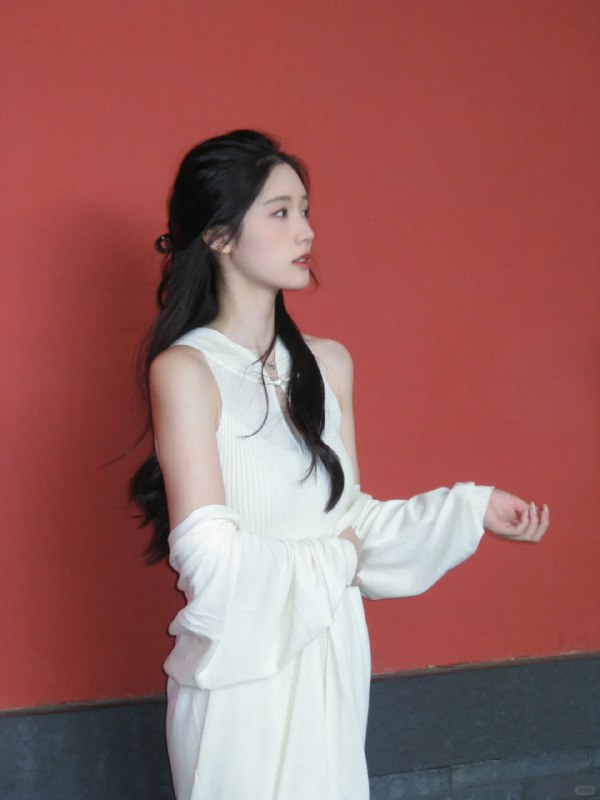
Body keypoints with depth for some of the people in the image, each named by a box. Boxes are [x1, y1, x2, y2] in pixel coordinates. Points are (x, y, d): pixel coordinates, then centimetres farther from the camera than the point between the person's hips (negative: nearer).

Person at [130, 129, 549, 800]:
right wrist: (336, 561, -6)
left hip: (330, 659, 6)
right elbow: (211, 559, -17)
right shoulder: (185, 369, -13)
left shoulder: (328, 364, 6)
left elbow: (350, 515, 8)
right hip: (243, 675, -6)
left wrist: (473, 509, 1)